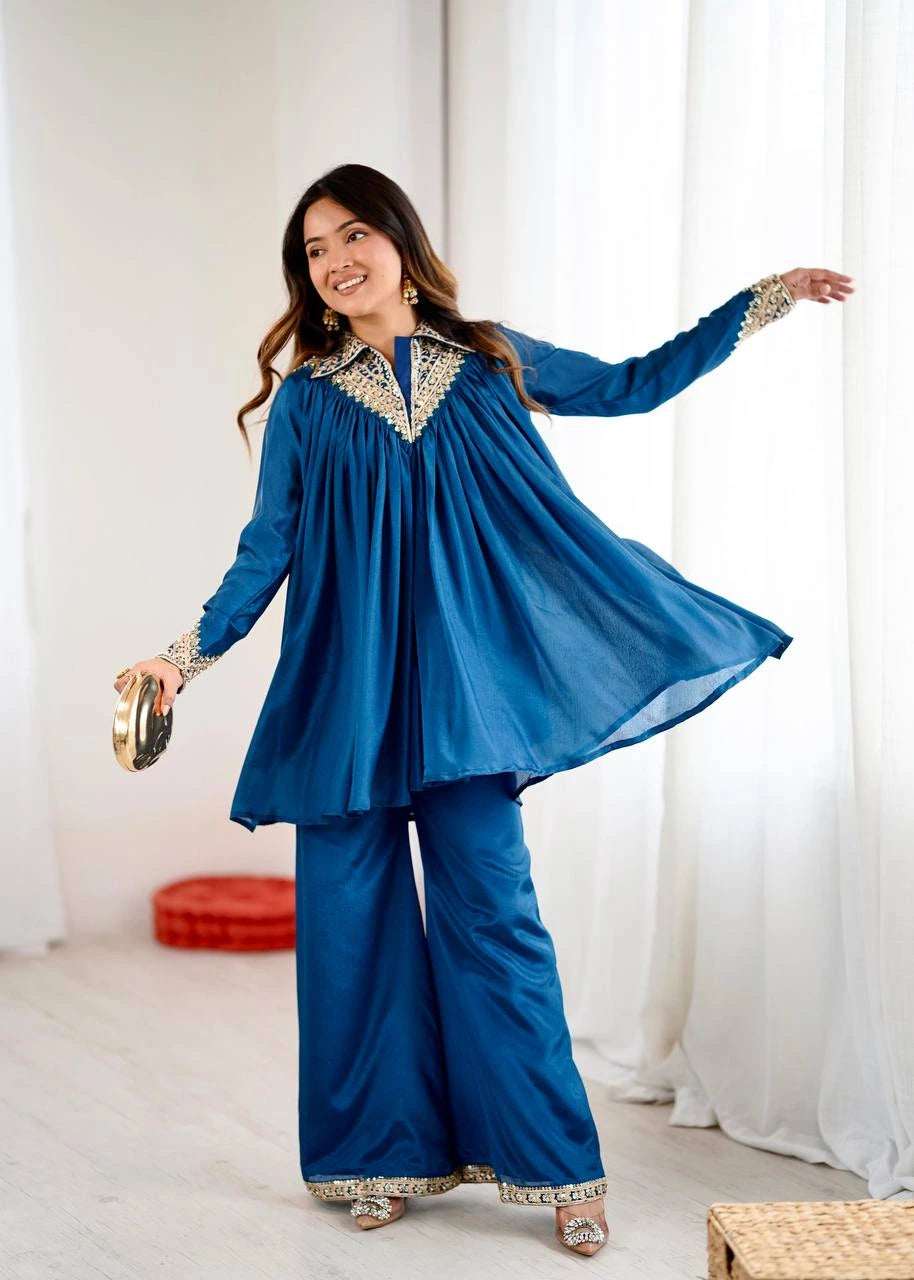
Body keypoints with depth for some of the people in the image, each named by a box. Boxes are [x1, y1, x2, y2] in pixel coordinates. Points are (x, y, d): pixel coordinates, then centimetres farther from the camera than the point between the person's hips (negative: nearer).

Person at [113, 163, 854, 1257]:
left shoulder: (489, 363, 8)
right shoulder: (307, 396, 7)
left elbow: (633, 384, 17)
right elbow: (269, 544, 7)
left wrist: (764, 301, 15)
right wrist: (190, 655, -1)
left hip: (460, 682, -1)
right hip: (345, 685, 1)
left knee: (491, 905, -4)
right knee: (352, 914, 2)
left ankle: (557, 1168, 3)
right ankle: (385, 1154, 16)